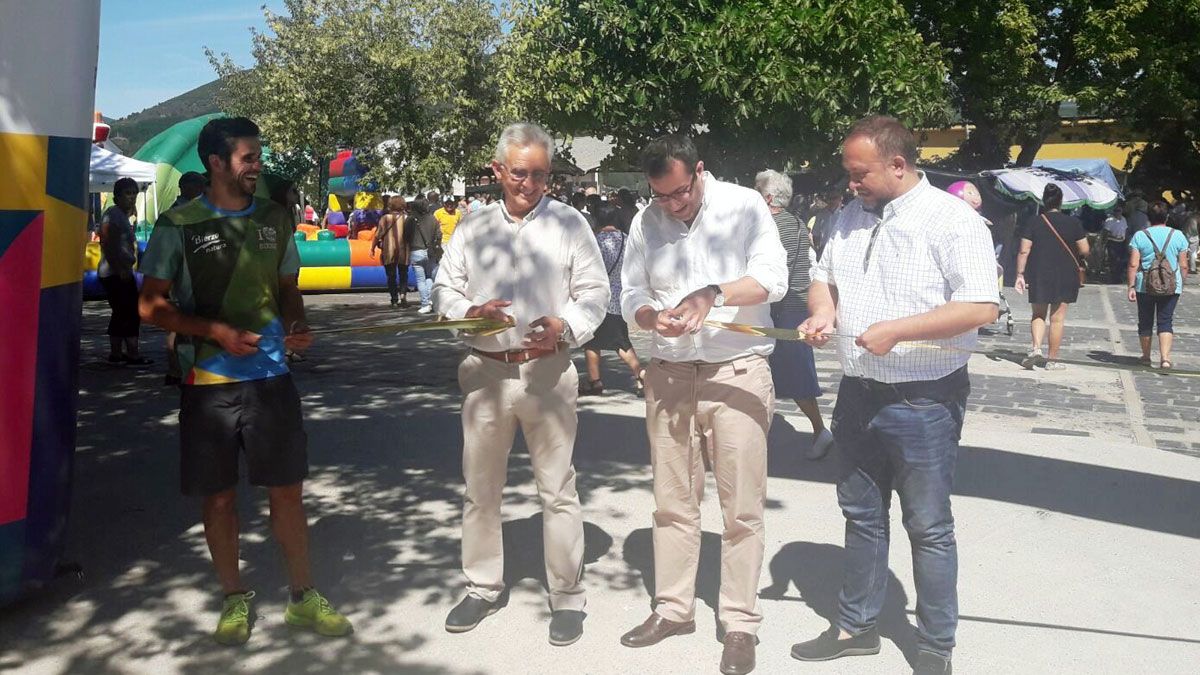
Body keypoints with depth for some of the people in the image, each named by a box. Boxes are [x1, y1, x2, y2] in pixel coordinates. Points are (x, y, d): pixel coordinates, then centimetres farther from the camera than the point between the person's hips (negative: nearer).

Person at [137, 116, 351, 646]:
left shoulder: (275, 219, 8)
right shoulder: (178, 225, -3)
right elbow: (151, 305, -4)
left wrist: (297, 325, -3)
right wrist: (217, 332, -16)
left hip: (271, 376, 3)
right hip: (208, 382, -2)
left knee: (288, 489, 6)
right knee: (219, 497, 8)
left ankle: (303, 597, 21)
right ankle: (235, 598, 26)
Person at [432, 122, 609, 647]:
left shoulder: (568, 223, 2)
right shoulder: (472, 229, 11)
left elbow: (594, 292, 0)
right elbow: (444, 289, 13)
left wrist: (563, 325, -18)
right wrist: (471, 311, -9)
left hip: (547, 371, -3)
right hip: (485, 371, 3)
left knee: (558, 490, 2)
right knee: (480, 488, 12)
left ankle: (567, 596, 16)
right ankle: (482, 587, 28)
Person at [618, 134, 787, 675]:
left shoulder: (745, 206, -5)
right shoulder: (645, 223, 5)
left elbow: (773, 279, -13)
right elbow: (630, 295, 9)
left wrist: (711, 294, -27)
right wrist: (654, 318, -13)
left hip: (737, 373, -3)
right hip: (669, 375, 4)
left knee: (742, 508, 1)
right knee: (672, 502, 12)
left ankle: (740, 624, 15)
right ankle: (673, 608, 27)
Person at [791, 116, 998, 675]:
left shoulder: (951, 220, -13)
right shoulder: (850, 218, 8)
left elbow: (981, 308, -19)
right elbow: (823, 277, 19)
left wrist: (896, 329, -23)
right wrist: (823, 309, -4)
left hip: (923, 401, -6)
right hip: (858, 393, 7)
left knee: (928, 526, 5)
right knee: (861, 516, 17)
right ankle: (856, 626, 32)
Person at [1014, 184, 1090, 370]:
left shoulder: (1033, 222, -3)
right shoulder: (1073, 222, -3)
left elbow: (1024, 251, -8)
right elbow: (1085, 250, -3)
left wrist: (1020, 274, -4)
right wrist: (1075, 257, 18)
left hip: (1039, 275, 1)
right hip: (1065, 276, 0)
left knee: (1038, 314, 15)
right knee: (1057, 318, 6)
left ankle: (1036, 348, -7)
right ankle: (1053, 359, 11)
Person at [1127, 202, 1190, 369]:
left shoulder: (1139, 236, -3)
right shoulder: (1178, 236, 1)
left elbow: (1133, 264, -8)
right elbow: (1184, 265, 2)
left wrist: (1131, 286, -5)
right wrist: (1181, 284, 14)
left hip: (1145, 286, 0)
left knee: (1145, 322, 12)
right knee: (1166, 321, 4)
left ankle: (1146, 357, 22)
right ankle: (1165, 357, -11)